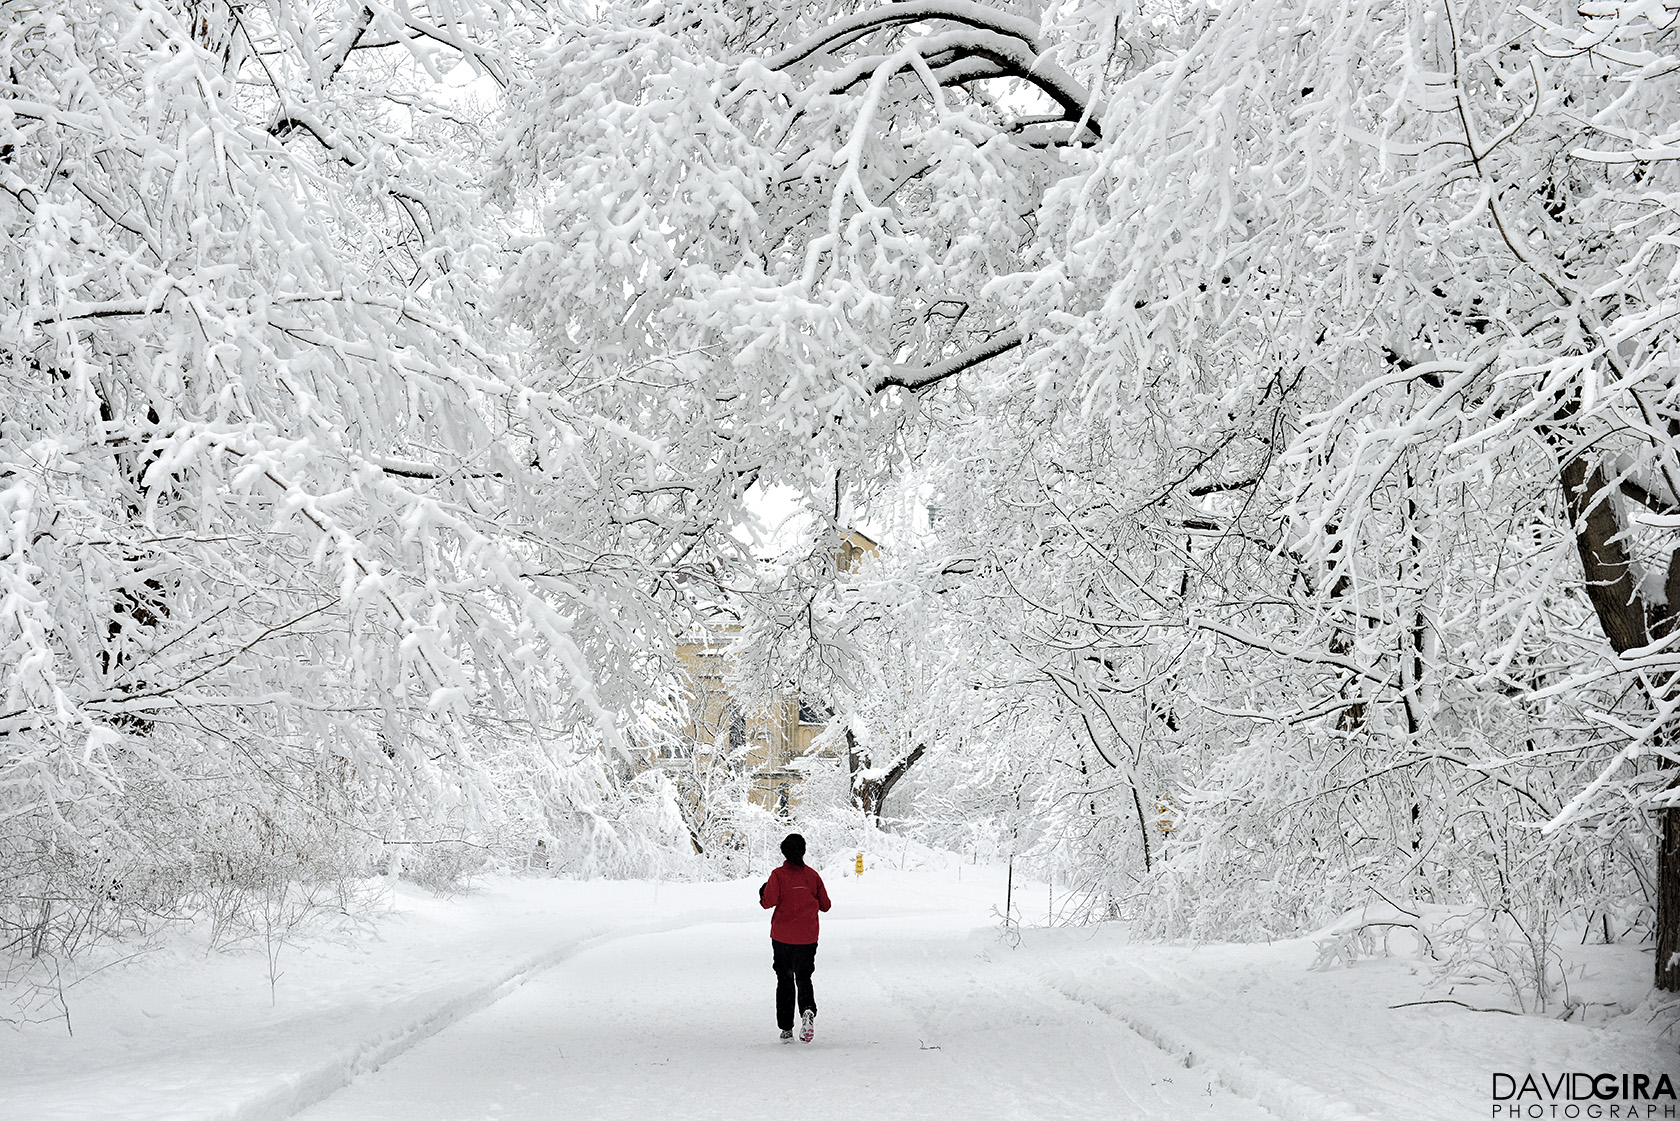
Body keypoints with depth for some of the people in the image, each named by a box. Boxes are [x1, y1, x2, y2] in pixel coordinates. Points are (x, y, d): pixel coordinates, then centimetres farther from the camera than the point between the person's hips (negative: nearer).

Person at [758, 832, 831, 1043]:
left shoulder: (778, 875, -9)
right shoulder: (812, 875, 1)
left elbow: (768, 902, -15)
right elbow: (825, 905, 6)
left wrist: (762, 894, 6)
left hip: (782, 936, -2)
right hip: (807, 937, 2)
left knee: (784, 980, 11)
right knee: (803, 978, 11)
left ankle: (786, 1029, 10)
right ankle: (808, 1010, -20)